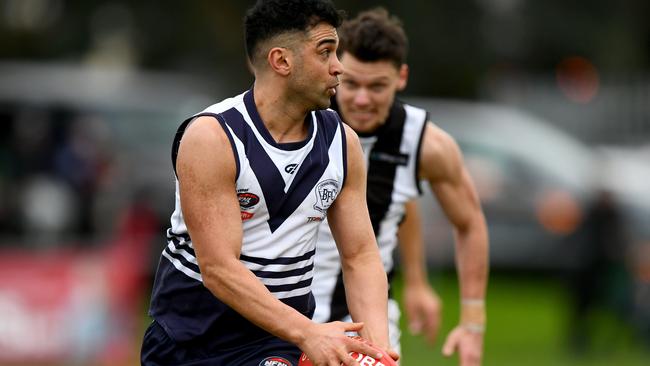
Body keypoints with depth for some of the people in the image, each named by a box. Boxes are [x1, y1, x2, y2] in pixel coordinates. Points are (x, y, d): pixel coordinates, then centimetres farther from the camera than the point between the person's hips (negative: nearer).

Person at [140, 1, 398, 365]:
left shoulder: (342, 142, 0)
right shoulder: (210, 137, -17)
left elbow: (361, 256, 1)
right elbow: (218, 269, -24)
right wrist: (308, 334, -33)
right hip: (190, 335, -3)